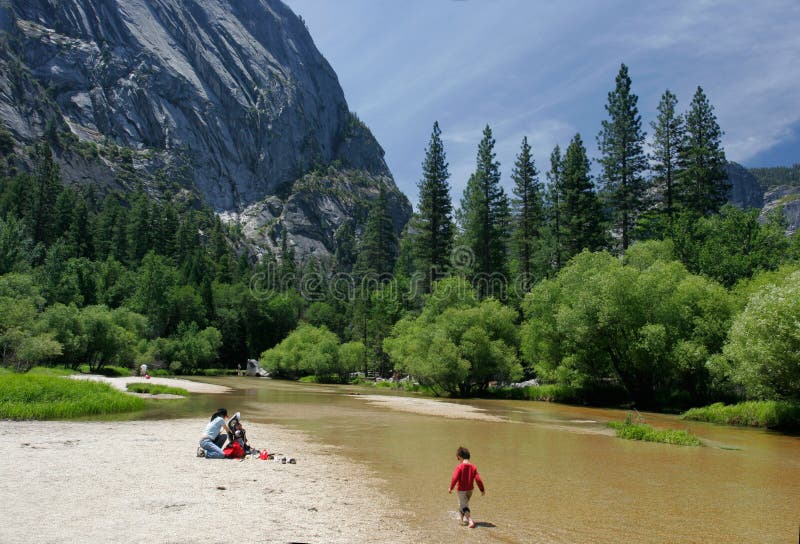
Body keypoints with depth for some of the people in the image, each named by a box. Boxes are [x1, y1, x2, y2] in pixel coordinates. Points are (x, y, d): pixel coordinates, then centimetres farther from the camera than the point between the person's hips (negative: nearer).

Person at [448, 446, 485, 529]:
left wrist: (451, 488, -9)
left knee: (464, 507, 1)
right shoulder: (473, 467, -4)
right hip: (470, 490, 6)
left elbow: (455, 478, -23)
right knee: (465, 504, 26)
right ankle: (462, 518, 43)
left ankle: (470, 521, -15)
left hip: (461, 490, -6)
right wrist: (482, 490, 2)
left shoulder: (459, 467, -18)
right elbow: (478, 479, -7)